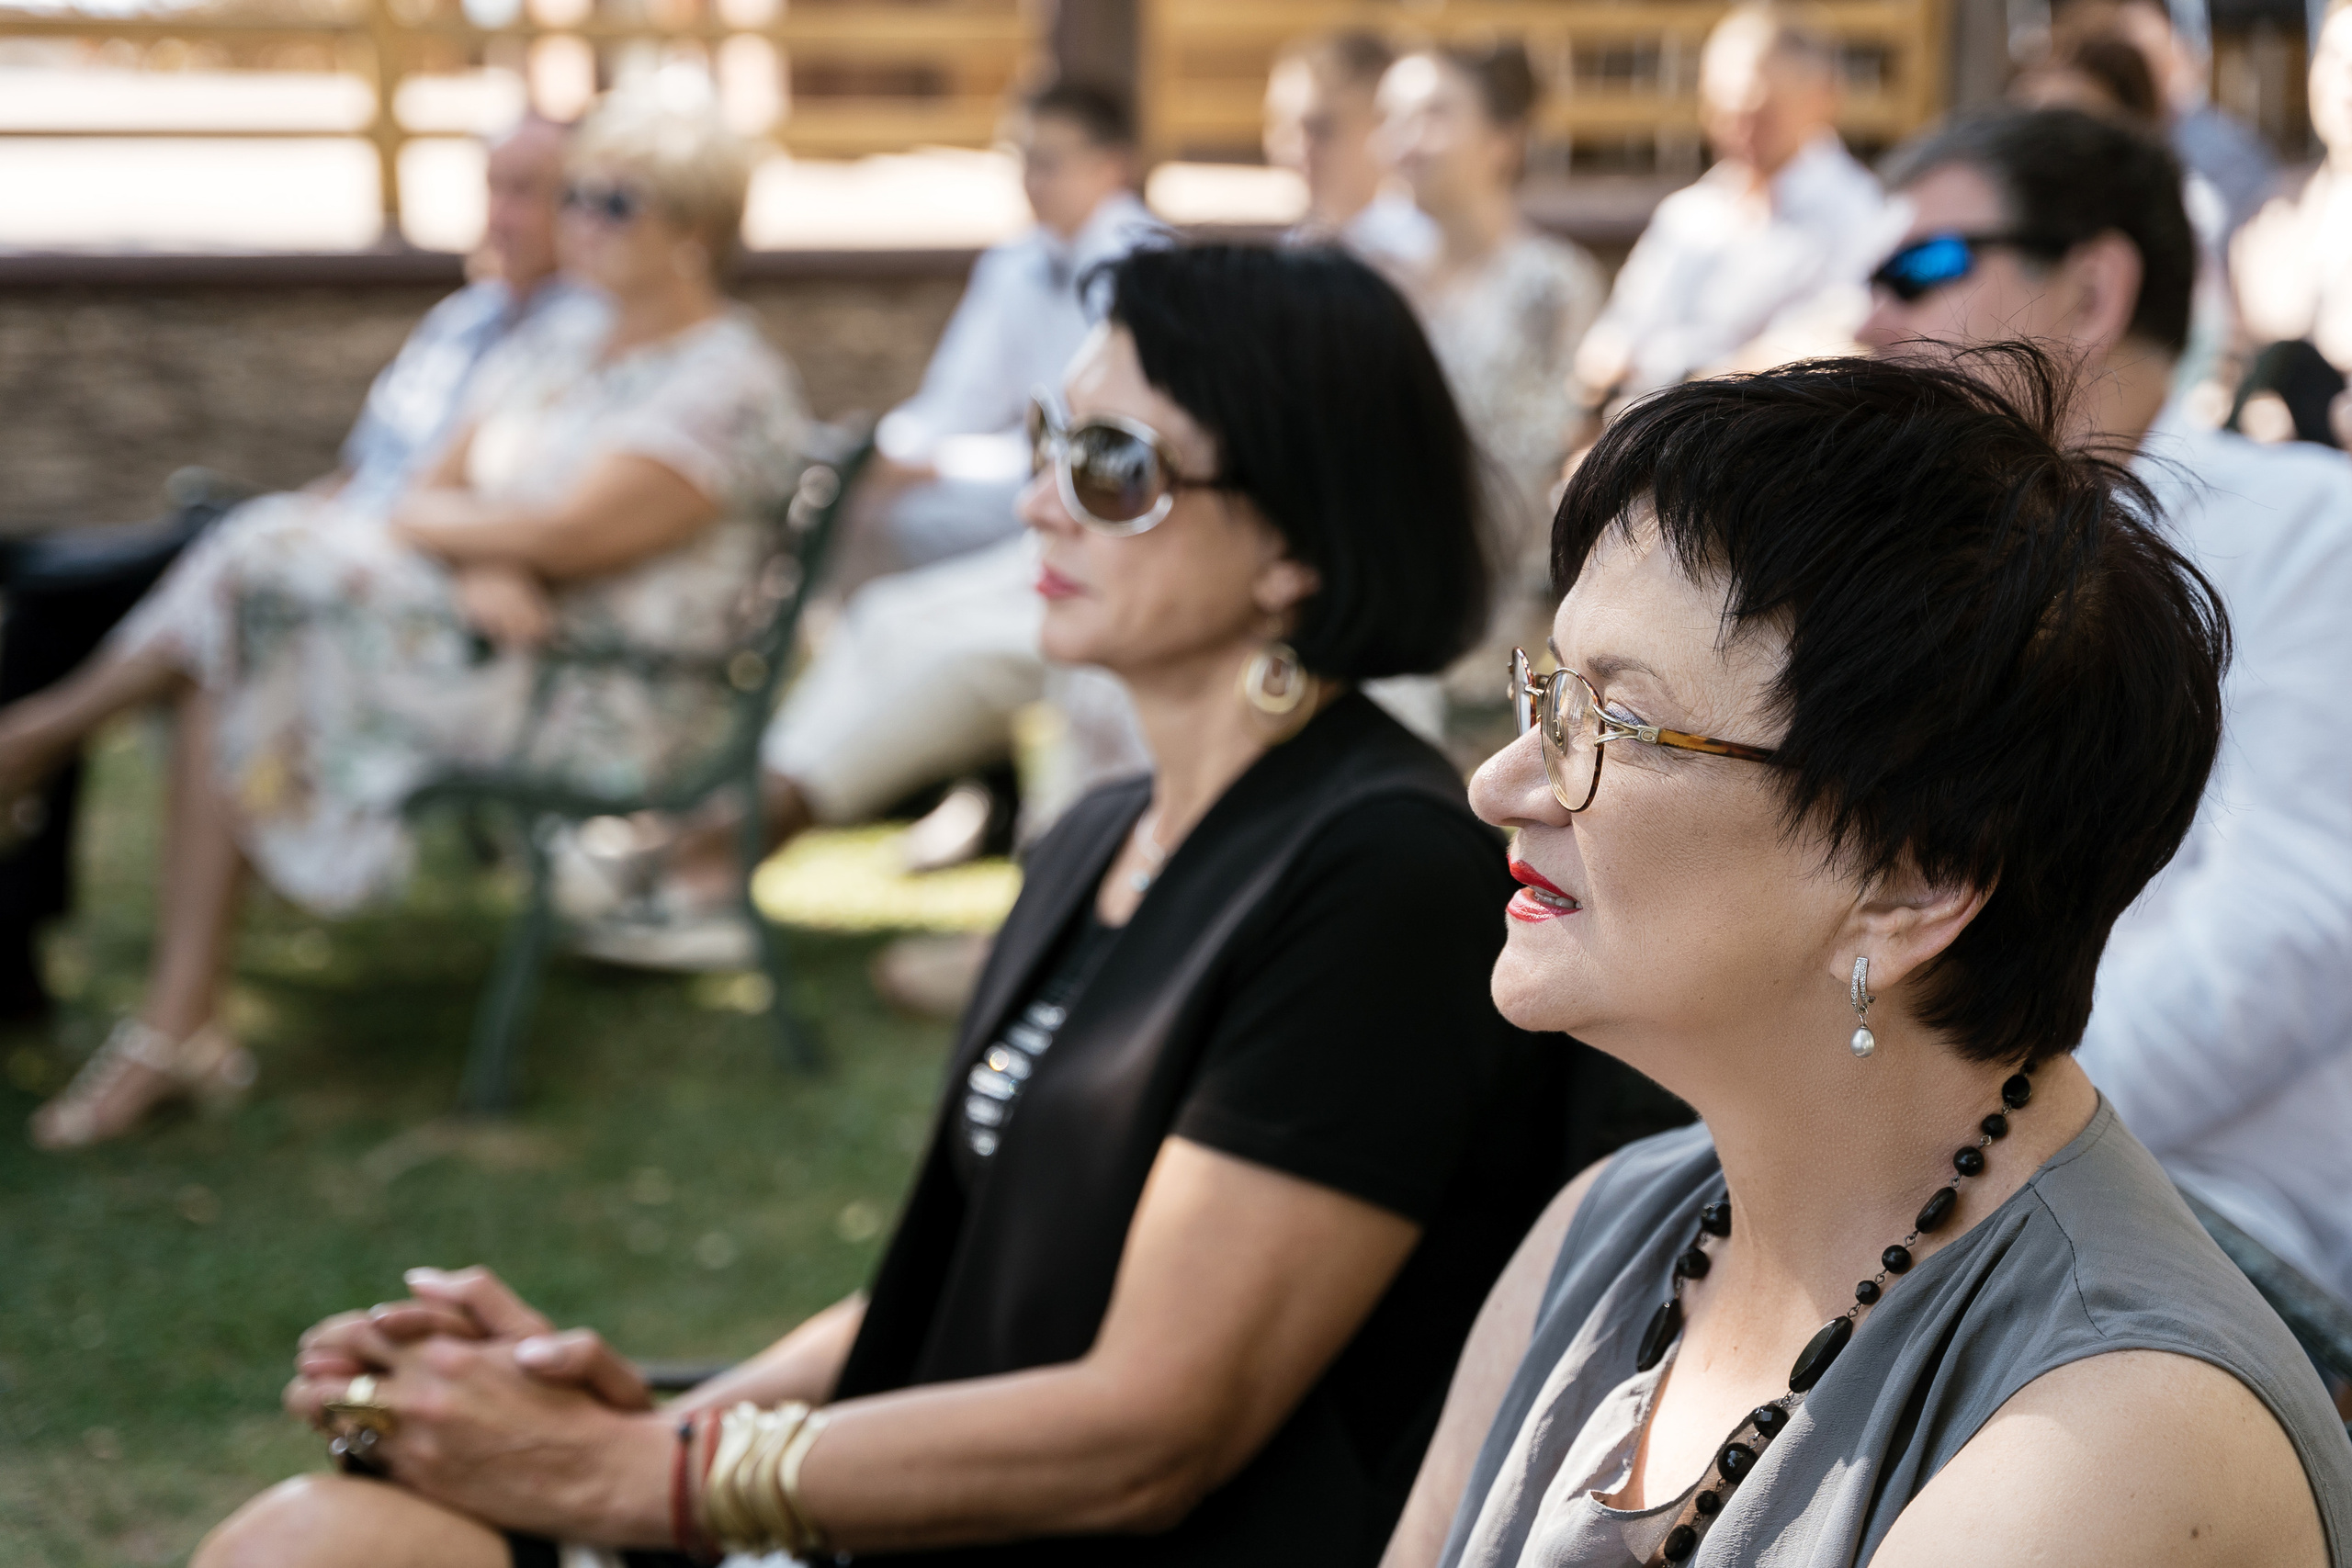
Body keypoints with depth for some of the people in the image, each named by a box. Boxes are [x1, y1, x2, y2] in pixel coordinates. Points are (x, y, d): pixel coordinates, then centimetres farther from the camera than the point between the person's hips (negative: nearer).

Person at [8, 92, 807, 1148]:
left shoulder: (728, 384, -9)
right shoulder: (543, 359, 18)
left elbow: (566, 535, -19)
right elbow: (429, 497, 8)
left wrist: (423, 522, -4)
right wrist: (480, 564, -15)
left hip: (602, 711, -8)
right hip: (470, 644, 8)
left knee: (276, 558, -21)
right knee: (223, 692, -18)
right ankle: (176, 1031, -19)